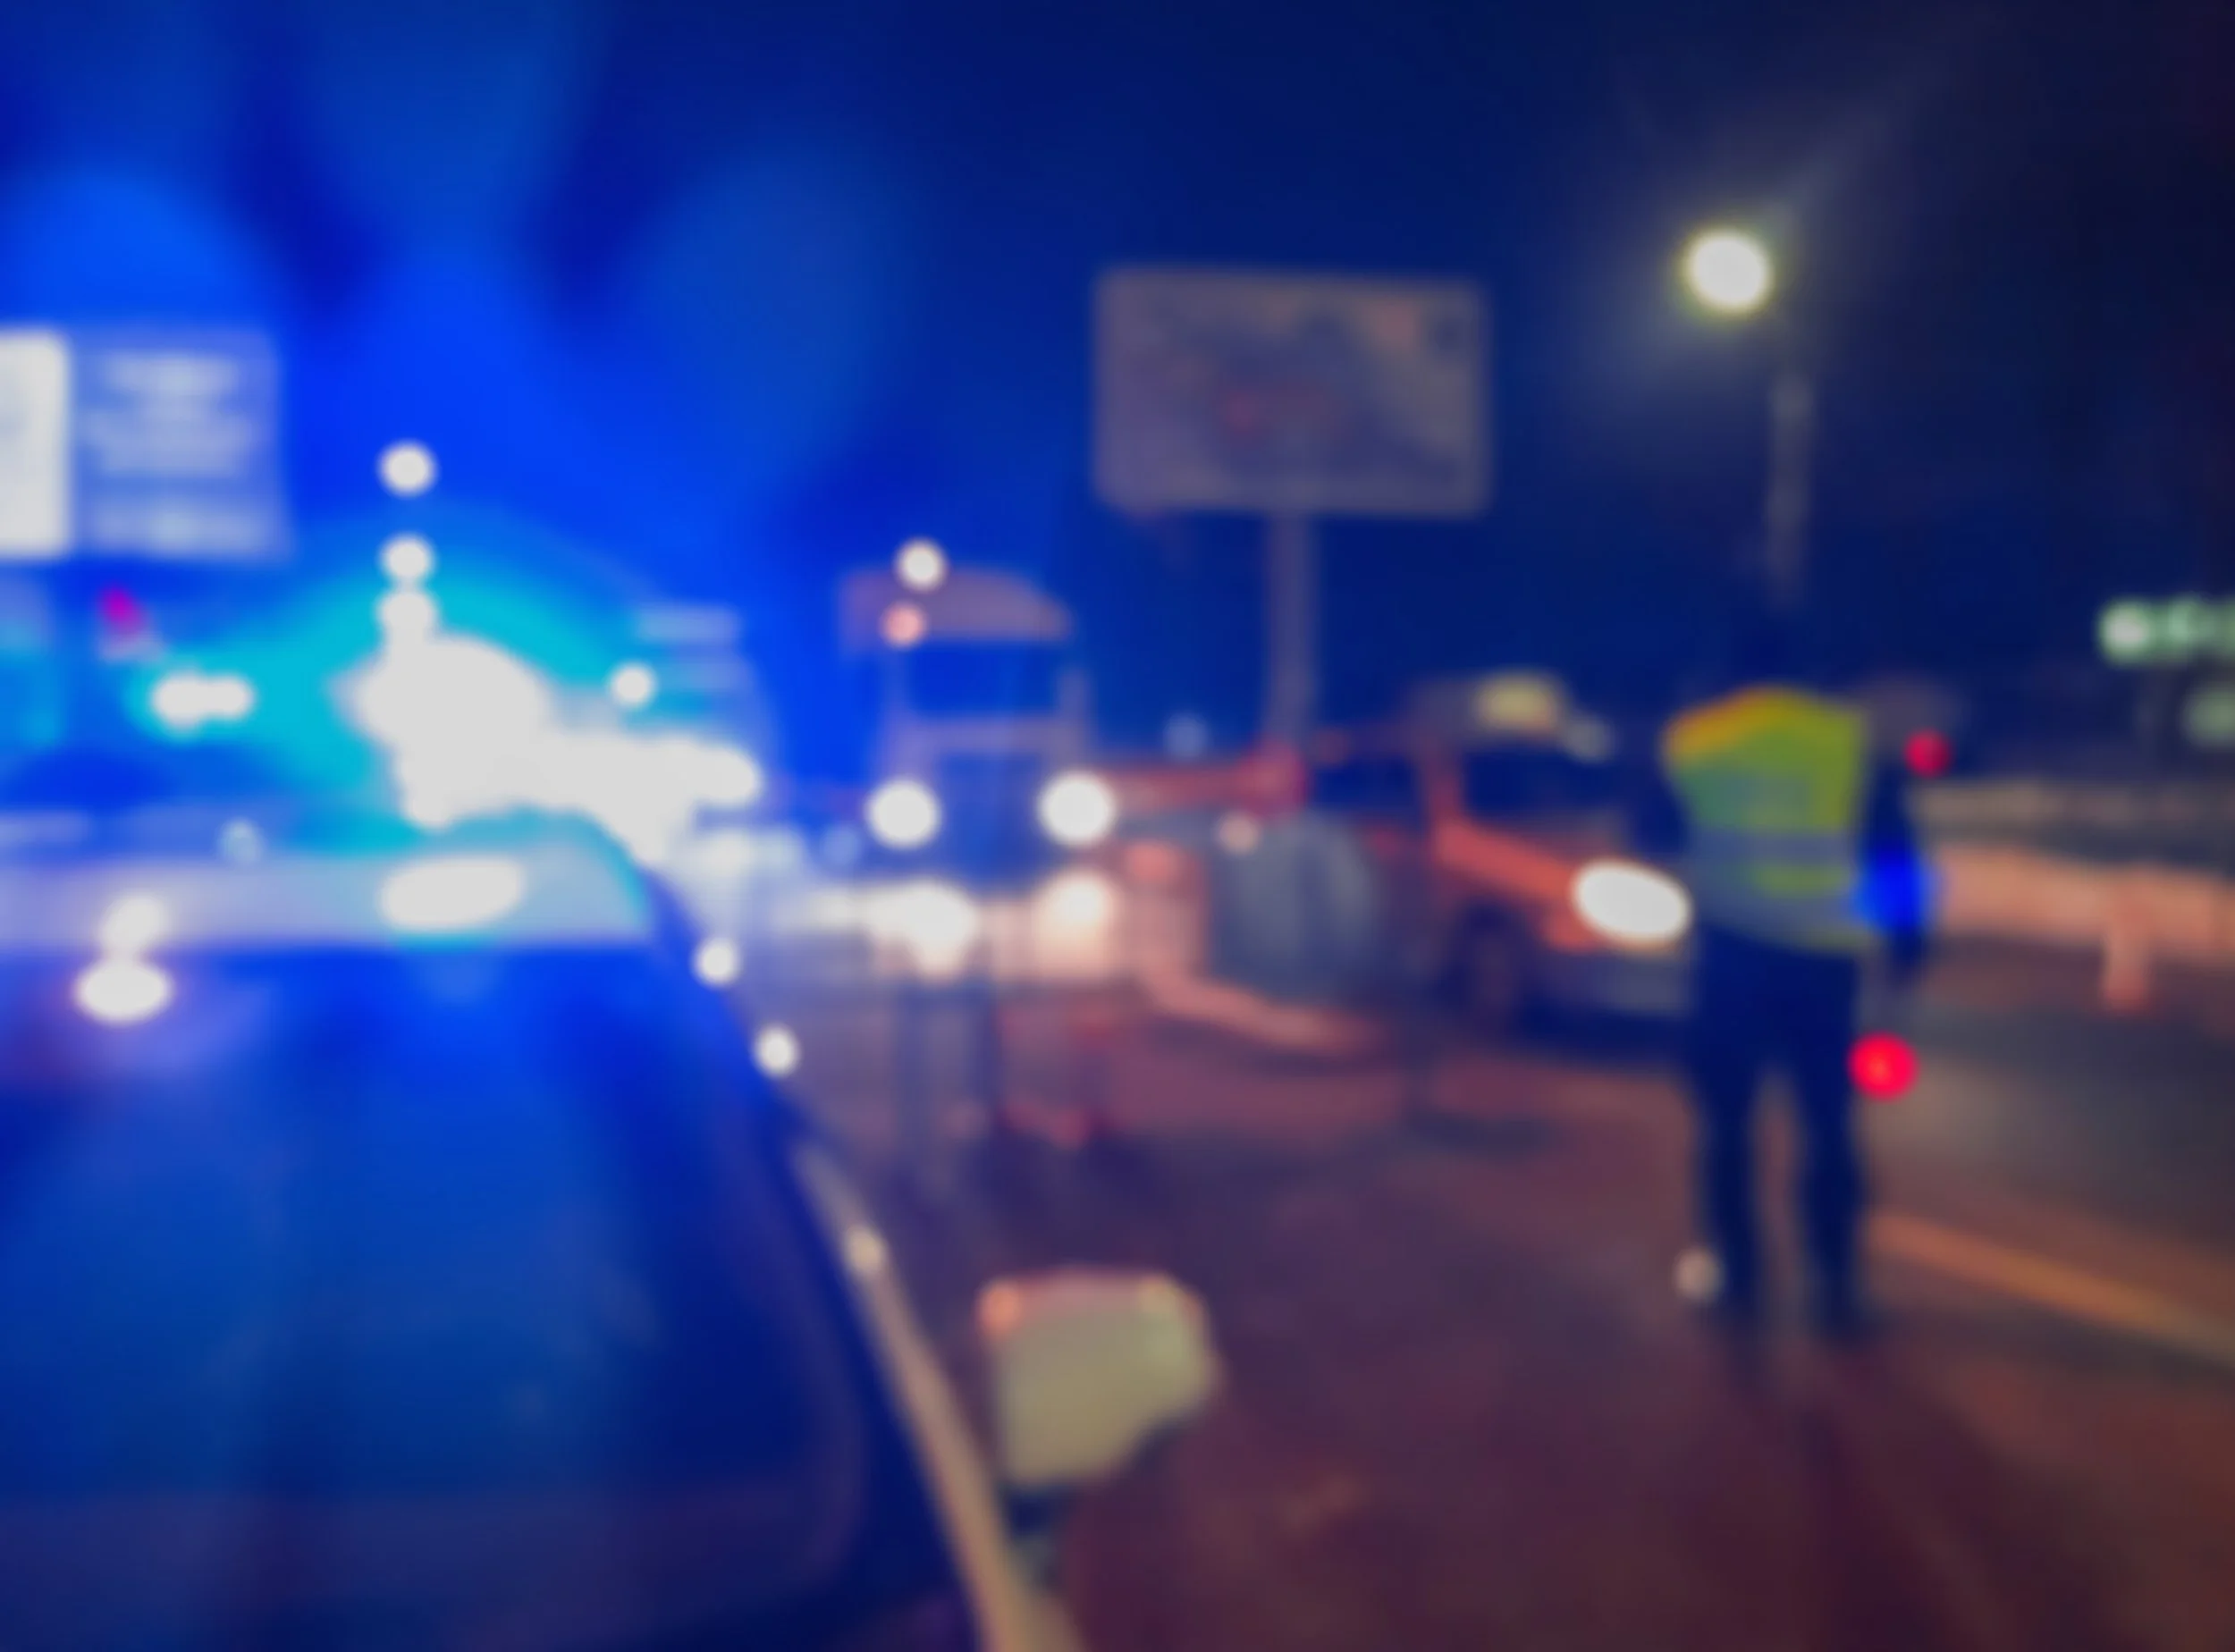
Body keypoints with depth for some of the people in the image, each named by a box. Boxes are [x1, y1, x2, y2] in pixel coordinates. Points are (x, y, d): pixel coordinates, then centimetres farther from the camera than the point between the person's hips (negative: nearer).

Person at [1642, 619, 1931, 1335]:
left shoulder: (1689, 739, 3)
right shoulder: (1850, 737, 2)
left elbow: (1661, 837, 15)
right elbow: (1893, 848, 1)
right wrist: (1904, 941, 7)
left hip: (1731, 951, 0)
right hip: (1825, 955, 0)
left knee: (1727, 1120, 11)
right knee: (1828, 1126, 9)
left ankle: (1740, 1281, 12)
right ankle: (1837, 1289, 8)